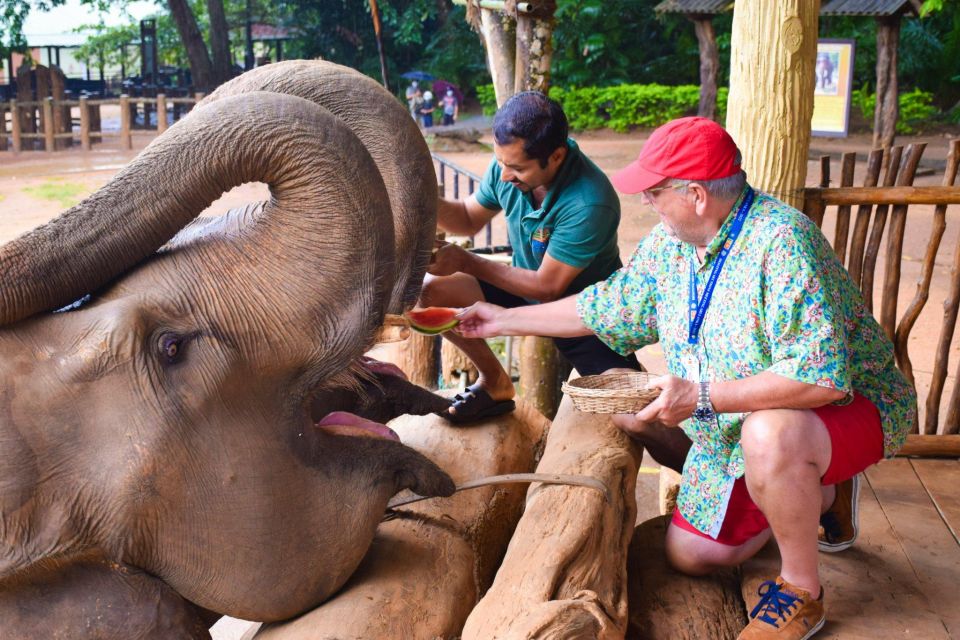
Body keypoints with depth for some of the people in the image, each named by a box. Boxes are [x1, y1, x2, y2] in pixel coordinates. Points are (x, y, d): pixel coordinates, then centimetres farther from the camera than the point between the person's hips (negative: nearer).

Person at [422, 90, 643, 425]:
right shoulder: (509, 162, -15)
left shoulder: (590, 204, -34)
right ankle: (495, 383, 7)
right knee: (433, 290, -13)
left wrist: (465, 262, -25)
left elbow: (547, 287, -25)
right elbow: (470, 218, 3)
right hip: (528, 289, 6)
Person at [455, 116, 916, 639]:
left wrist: (701, 396, -35)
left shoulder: (781, 241, -31)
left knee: (770, 432, -42)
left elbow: (820, 376, -38)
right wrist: (506, 320, 12)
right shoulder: (668, 243, -3)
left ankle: (801, 590, -15)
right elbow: (607, 307, 12)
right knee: (688, 554, 9)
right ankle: (822, 494, 26)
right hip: (738, 428, 8)